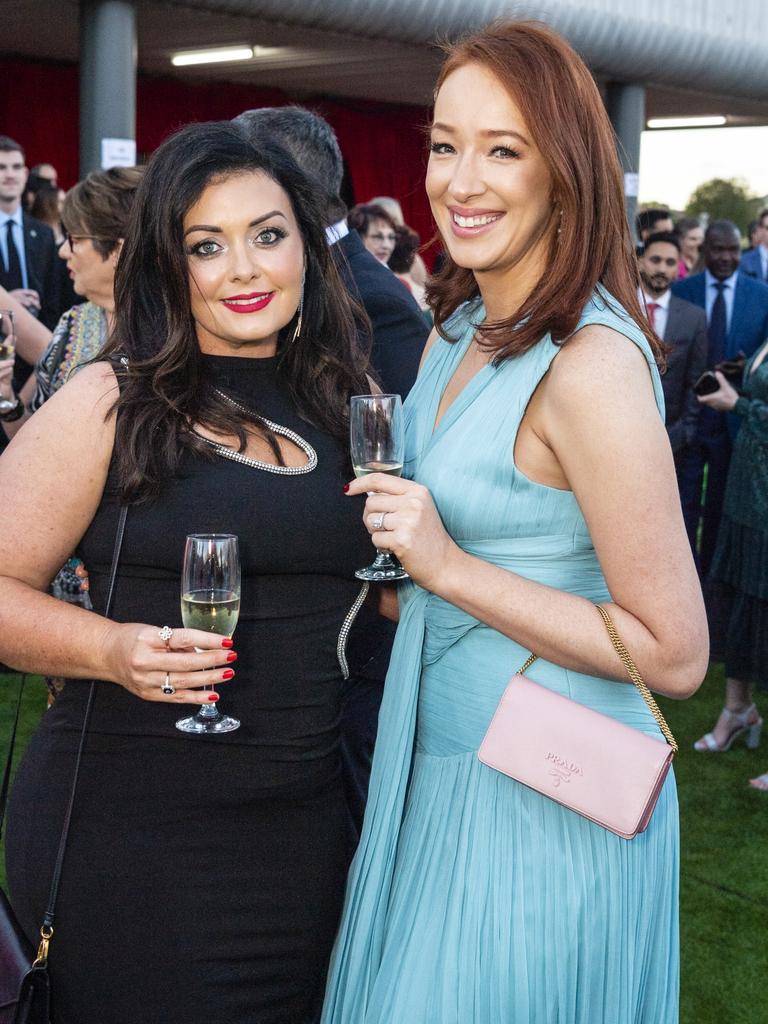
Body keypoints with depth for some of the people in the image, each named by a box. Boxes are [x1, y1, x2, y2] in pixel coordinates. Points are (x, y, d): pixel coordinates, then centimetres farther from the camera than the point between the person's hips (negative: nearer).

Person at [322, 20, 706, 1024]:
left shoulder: (590, 366, -24)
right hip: (443, 755, 9)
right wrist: (404, 545, 1)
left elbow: (674, 654, -23)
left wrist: (449, 567, -24)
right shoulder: (462, 329, 3)